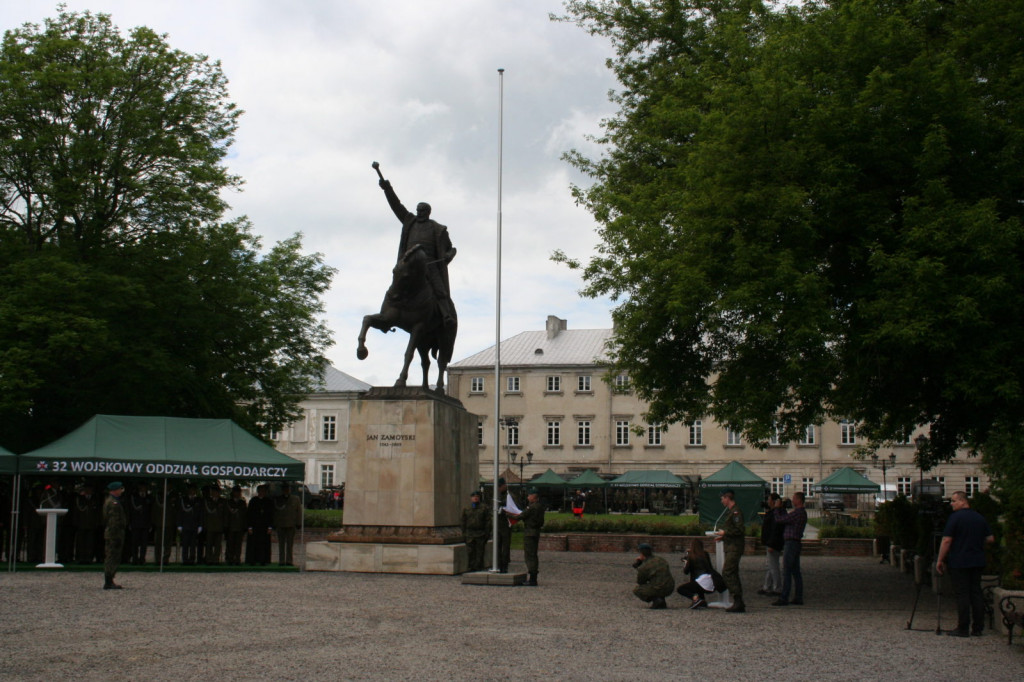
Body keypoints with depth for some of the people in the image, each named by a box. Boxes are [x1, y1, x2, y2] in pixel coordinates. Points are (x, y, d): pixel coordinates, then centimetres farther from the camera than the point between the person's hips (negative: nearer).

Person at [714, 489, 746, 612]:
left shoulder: (736, 512, -14)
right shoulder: (732, 511, 19)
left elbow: (739, 529, -22)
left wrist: (725, 532, -14)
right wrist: (723, 537, 20)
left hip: (734, 548, -11)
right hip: (732, 547, 11)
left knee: (727, 573, -14)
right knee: (732, 574, 12)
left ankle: (738, 602, -15)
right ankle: (739, 603, 15)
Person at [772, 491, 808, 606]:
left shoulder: (797, 513, -18)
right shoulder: (803, 513, 14)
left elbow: (779, 519, -13)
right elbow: (786, 518, 23)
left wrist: (777, 509, 2)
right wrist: (782, 508, 19)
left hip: (791, 543, -10)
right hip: (796, 544, 10)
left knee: (786, 572, -8)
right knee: (796, 572, 11)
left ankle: (784, 598, -8)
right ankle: (798, 598, 12)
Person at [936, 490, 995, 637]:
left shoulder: (955, 517, -11)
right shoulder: (980, 518, 9)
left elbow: (946, 541, -13)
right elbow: (990, 539, 12)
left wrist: (940, 560, -7)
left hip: (959, 563, -6)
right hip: (978, 562, 6)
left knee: (962, 595, -3)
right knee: (976, 593, 10)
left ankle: (963, 629, -2)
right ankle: (978, 628, 10)